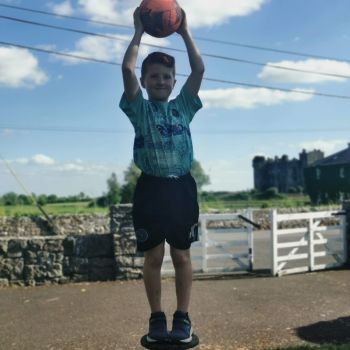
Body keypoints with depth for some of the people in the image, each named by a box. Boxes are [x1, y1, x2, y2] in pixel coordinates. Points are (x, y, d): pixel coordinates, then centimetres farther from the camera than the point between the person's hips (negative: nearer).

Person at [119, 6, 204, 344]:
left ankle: (183, 316, 17)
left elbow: (199, 69, 3)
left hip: (181, 187, 1)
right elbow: (126, 69, -5)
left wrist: (184, 31, 6)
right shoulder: (139, 109, 7)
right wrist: (139, 32, 2)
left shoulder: (183, 107, 12)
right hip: (150, 188, -1)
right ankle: (156, 317, 18)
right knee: (153, 257, 6)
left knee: (182, 256, 6)